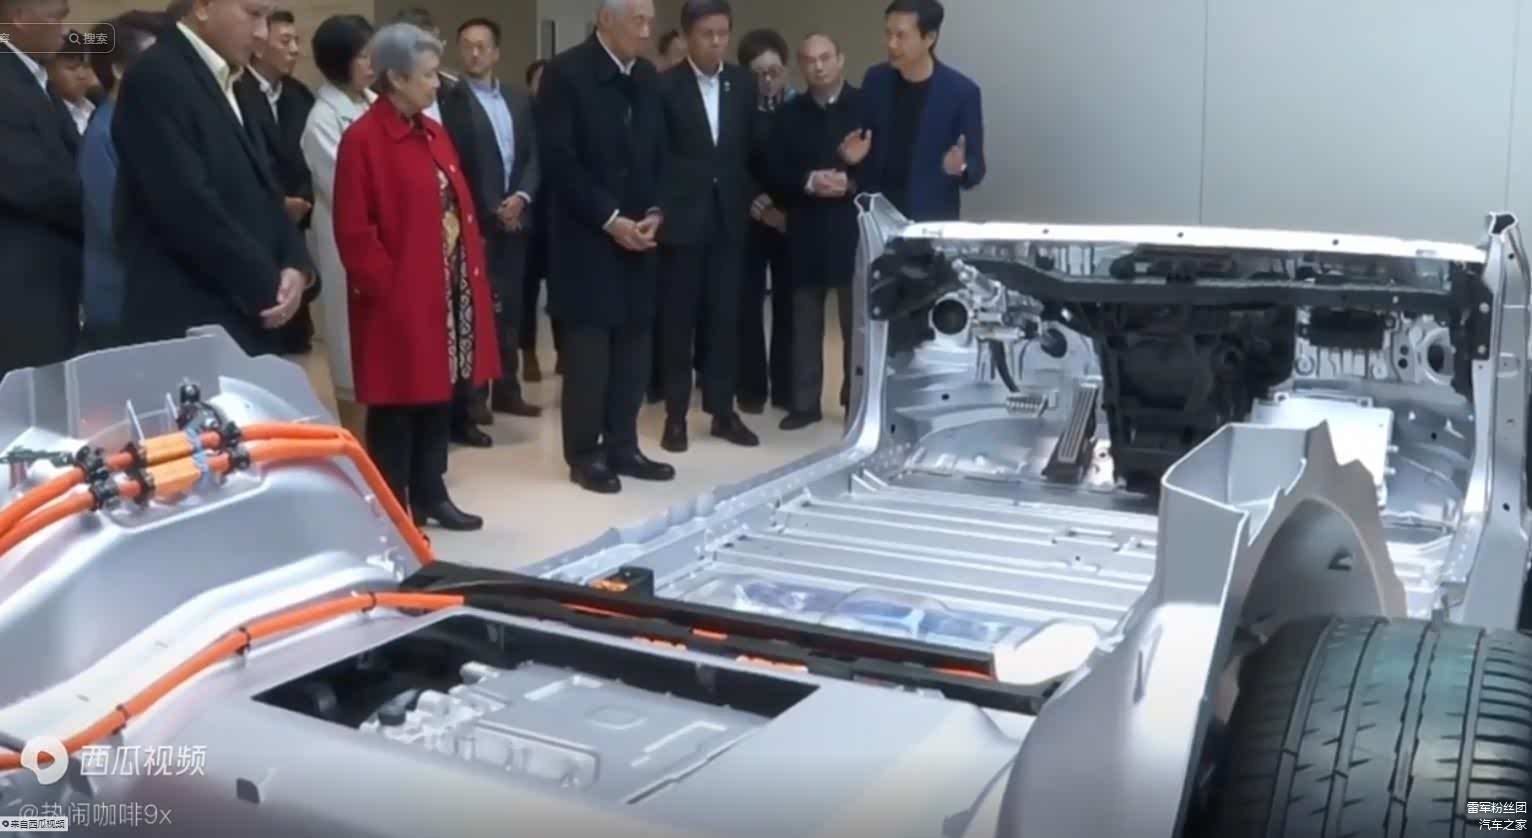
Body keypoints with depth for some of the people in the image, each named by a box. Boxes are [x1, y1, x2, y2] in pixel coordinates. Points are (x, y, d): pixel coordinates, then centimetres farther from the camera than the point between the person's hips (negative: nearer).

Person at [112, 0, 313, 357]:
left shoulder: (229, 83, 14)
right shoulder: (157, 77, -12)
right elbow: (189, 206, -19)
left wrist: (294, 264, -2)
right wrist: (265, 285, -12)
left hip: (247, 318, 8)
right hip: (189, 322, -8)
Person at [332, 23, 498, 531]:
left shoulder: (433, 134, 13)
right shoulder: (362, 140, -12)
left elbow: (460, 209, 16)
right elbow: (353, 232, -15)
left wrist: (473, 275, 9)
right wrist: (388, 287, -14)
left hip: (448, 294, 8)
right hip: (399, 301, -8)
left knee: (439, 399, 13)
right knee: (398, 407, 1)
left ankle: (431, 495, 25)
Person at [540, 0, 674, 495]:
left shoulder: (646, 77, 12)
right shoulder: (566, 73, -8)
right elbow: (559, 162, -14)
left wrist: (655, 211, -1)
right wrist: (609, 219, -16)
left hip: (638, 233, 6)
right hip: (587, 237, -6)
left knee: (633, 346, 7)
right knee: (587, 348, -1)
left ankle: (622, 446, 17)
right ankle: (585, 455, 8)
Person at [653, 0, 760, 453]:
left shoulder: (743, 83, 7)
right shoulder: (665, 86, -6)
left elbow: (752, 146, 12)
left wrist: (752, 197, 6)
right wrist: (659, 210, -10)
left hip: (730, 216, 4)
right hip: (682, 217, -3)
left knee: (725, 317, 7)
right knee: (678, 319, 4)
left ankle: (722, 410, 16)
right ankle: (676, 414, 12)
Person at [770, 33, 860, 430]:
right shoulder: (790, 113, 9)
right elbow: (776, 171, 4)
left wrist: (852, 183, -17)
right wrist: (808, 182, -13)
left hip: (854, 230, -2)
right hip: (806, 232, 2)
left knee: (857, 322, 5)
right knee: (805, 323, 7)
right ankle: (804, 402, 16)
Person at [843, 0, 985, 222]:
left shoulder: (961, 91, -9)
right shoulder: (875, 80, 2)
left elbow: (976, 168, -4)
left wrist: (960, 169, -26)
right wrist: (855, 155, -8)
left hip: (932, 221, -3)